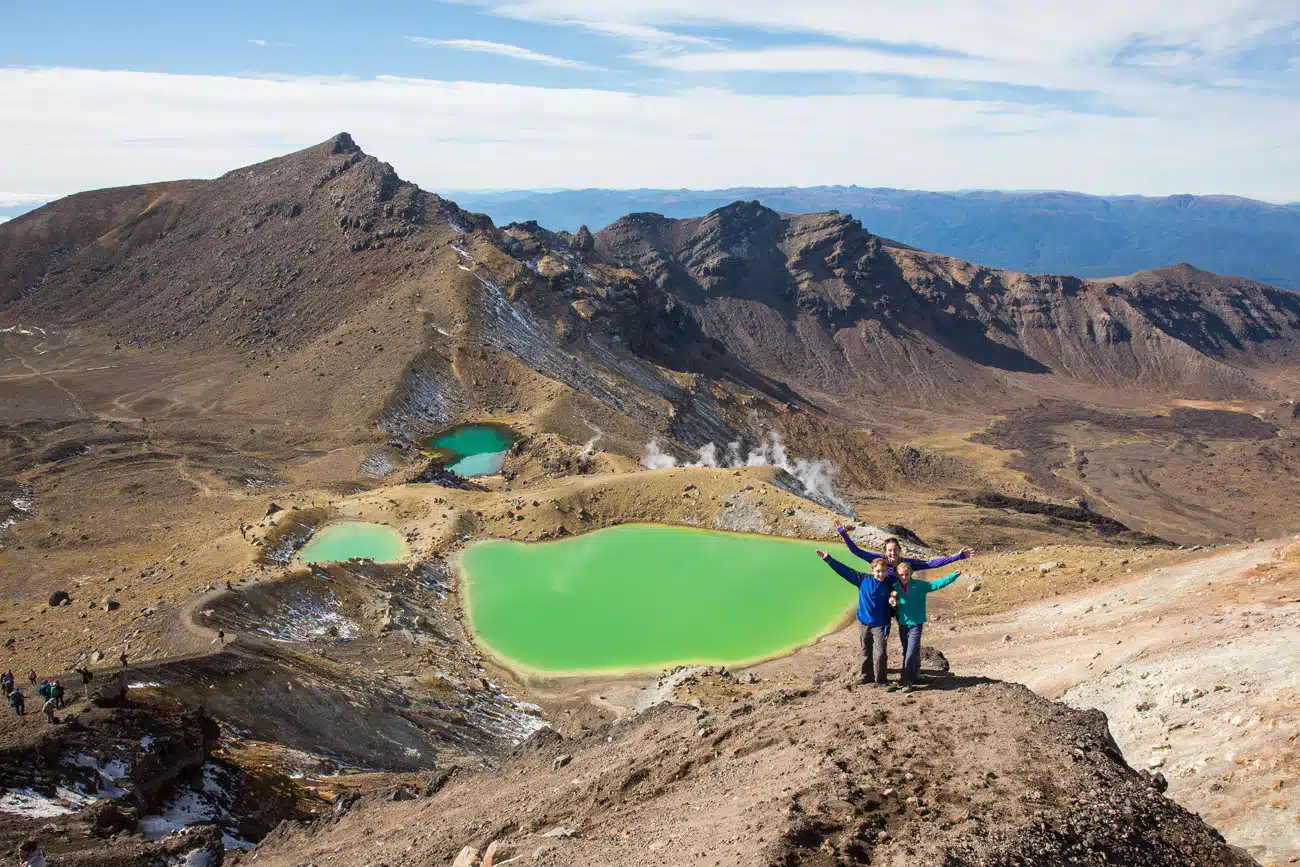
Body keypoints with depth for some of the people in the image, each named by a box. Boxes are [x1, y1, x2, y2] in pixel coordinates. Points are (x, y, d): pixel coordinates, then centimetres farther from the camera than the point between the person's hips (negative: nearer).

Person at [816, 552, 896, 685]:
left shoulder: (888, 587, -6)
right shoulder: (863, 579, -5)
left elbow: (888, 610, -2)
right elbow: (845, 571, -7)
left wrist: (887, 630, -3)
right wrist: (828, 559, -15)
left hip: (879, 625, -2)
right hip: (863, 623, 2)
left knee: (880, 653, -7)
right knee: (865, 652, 13)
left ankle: (881, 680, 7)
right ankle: (866, 675, 29)